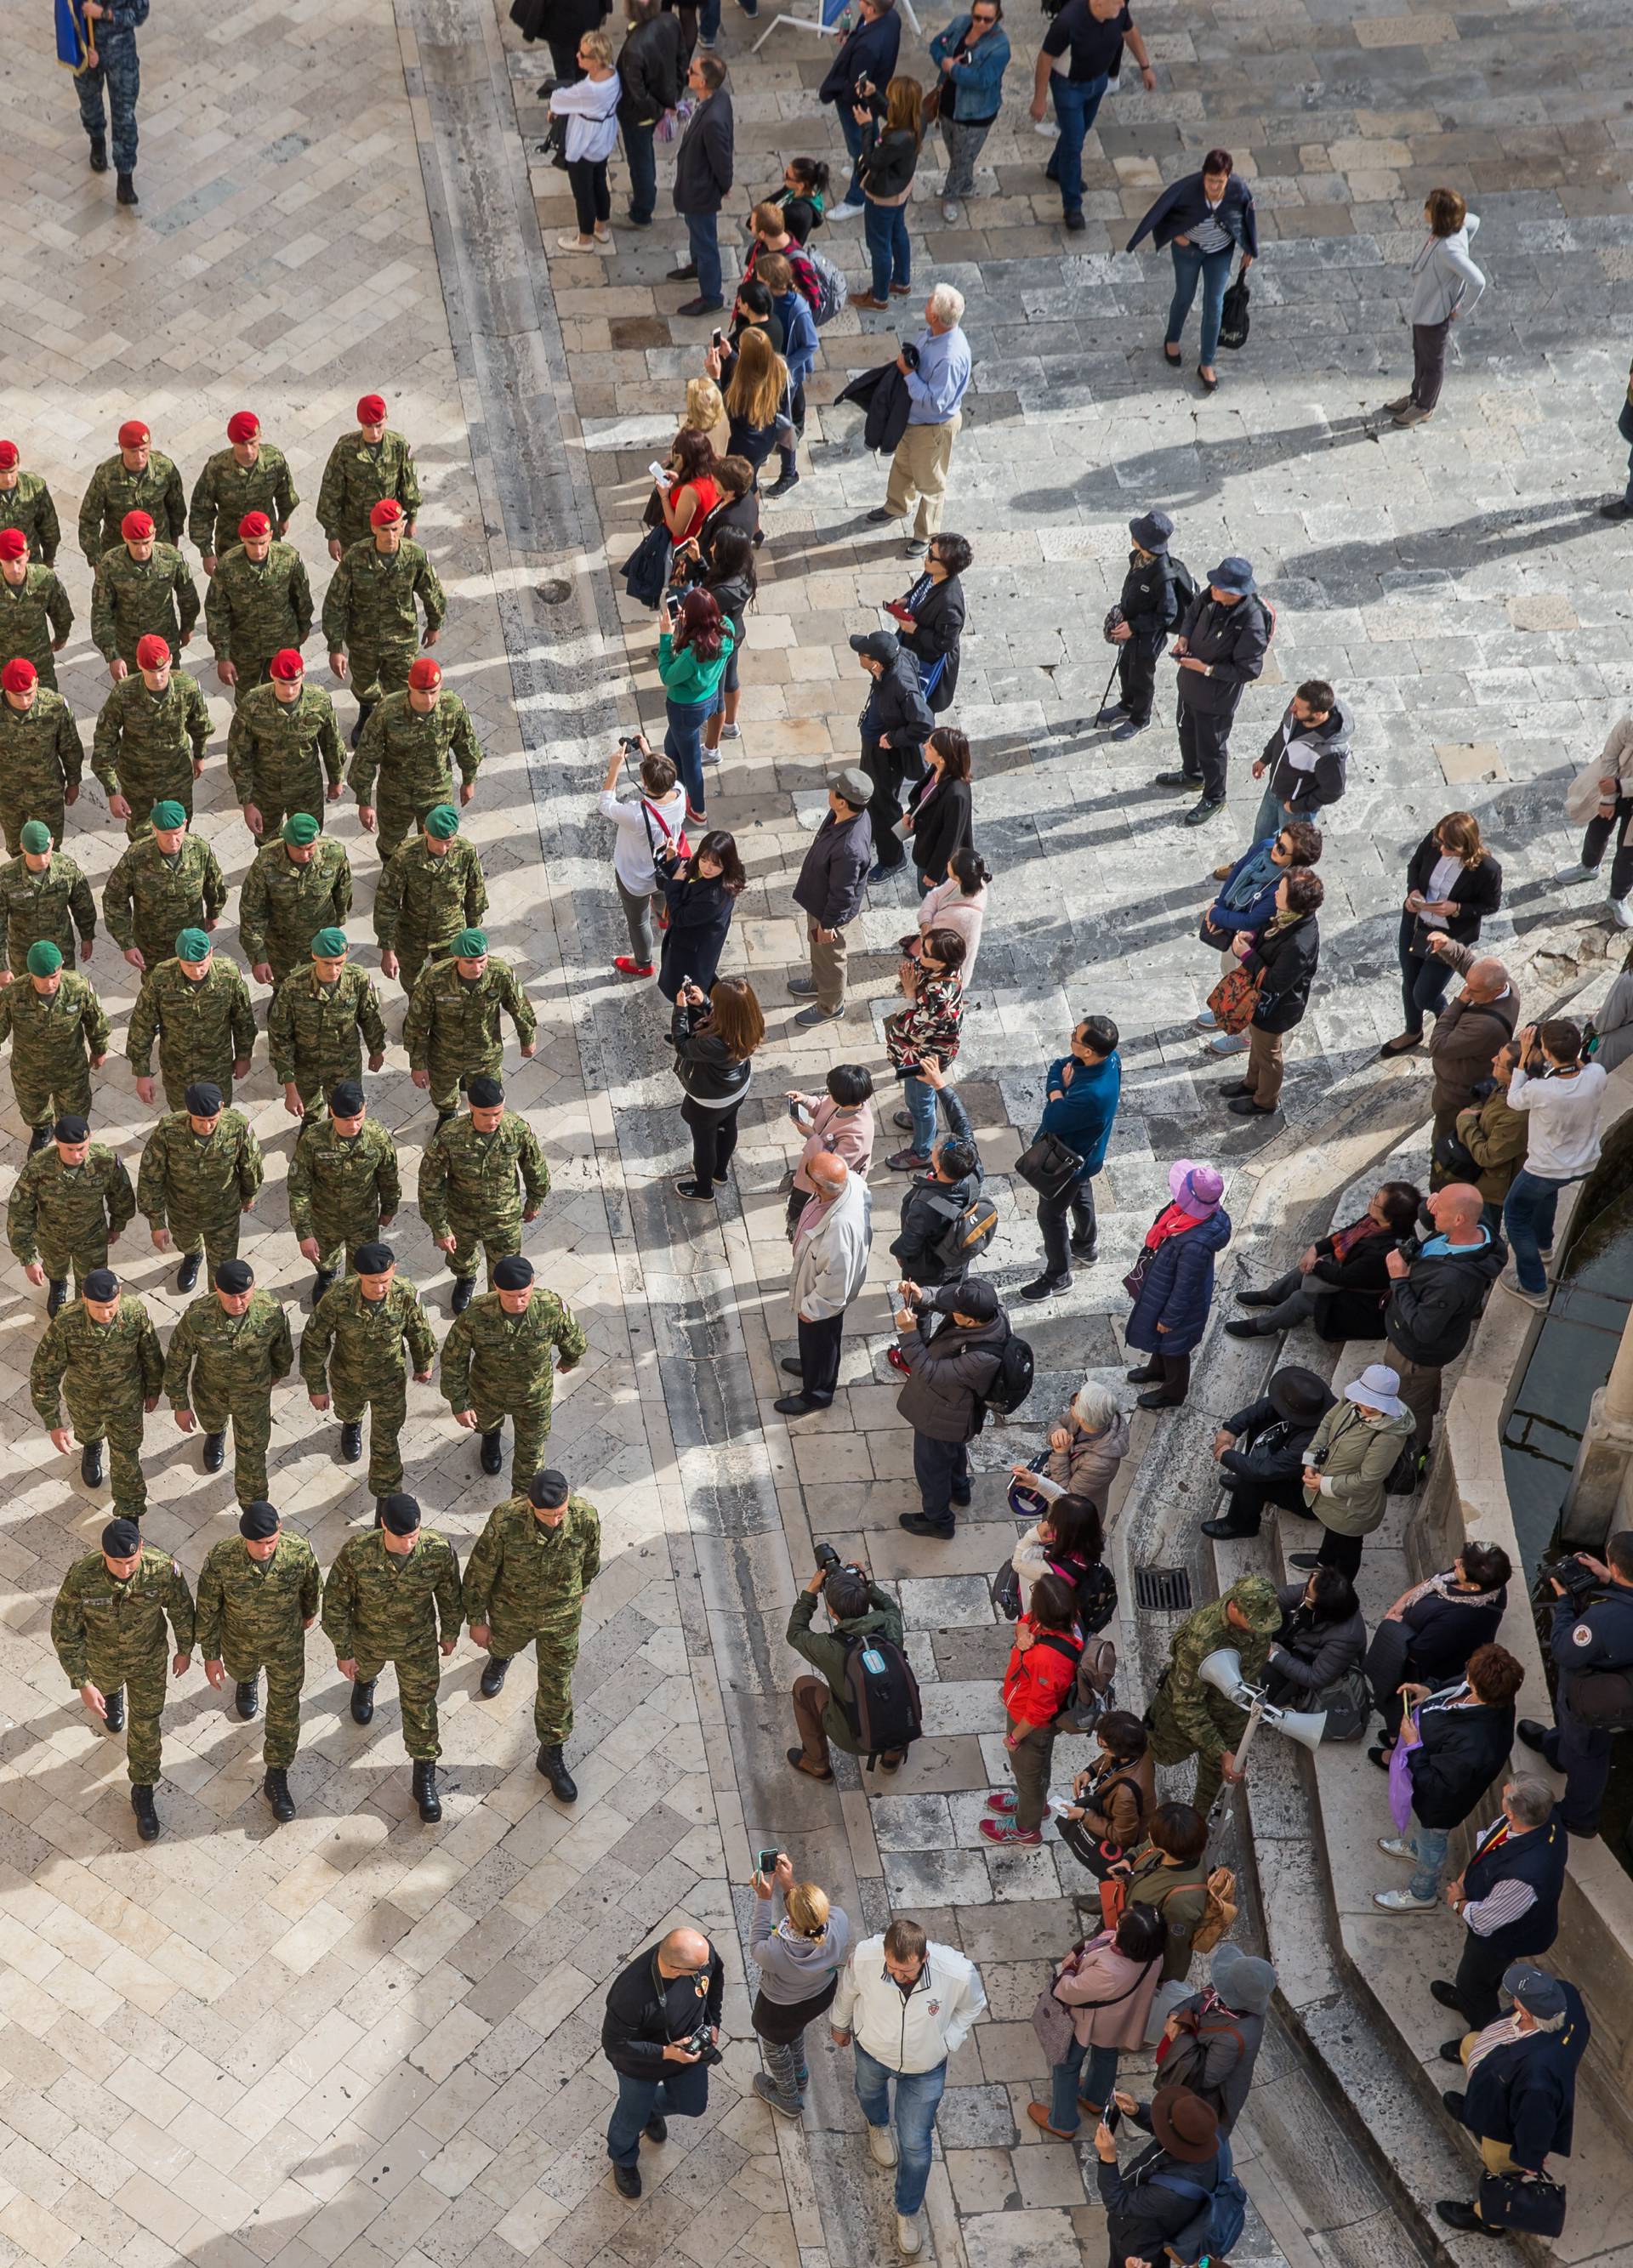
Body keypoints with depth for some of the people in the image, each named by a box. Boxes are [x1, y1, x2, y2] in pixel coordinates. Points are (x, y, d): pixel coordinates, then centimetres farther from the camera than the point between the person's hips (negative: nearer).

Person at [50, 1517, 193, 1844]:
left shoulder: (163, 1569, -36)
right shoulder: (81, 1577, -39)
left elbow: (181, 1608, -14)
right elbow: (65, 1633, -25)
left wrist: (185, 1650, 1)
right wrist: (84, 1685, -24)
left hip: (149, 1657, -1)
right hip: (102, 1657, 1)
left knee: (145, 1724, 12)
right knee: (108, 1684, 34)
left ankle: (143, 1793, 35)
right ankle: (112, 1693, 73)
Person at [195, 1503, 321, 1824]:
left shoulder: (299, 1551, -33)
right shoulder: (220, 1560, -36)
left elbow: (311, 1584, -7)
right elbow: (208, 1609, -18)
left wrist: (310, 1611, 12)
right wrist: (210, 1655, -8)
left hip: (286, 1644, 0)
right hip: (239, 1644, 0)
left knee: (285, 1712, 13)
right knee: (240, 1670, 34)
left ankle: (276, 1778, 34)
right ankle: (247, 1681, 73)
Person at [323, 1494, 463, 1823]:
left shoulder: (439, 1550, -33)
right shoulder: (356, 1552, -37)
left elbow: (450, 1594, -10)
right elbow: (336, 1602, -19)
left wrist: (450, 1633, 5)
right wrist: (343, 1652, -10)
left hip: (418, 1643, 0)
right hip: (369, 1638, 0)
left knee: (420, 1706, 14)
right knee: (366, 1668, 34)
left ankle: (424, 1776, 35)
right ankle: (364, 1684, 73)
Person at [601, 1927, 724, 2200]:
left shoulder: (701, 1950, -31)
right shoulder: (631, 1993, -46)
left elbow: (715, 1976, -4)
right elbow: (613, 2043, -29)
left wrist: (713, 2022, -6)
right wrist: (665, 2053, -33)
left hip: (690, 2050, 4)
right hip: (642, 2066, -4)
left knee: (693, 2105, 29)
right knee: (633, 2117, 24)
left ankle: (652, 2108, 62)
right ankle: (623, 2160, 58)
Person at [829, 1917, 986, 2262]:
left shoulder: (958, 1974, -41)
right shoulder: (865, 1957, -38)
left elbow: (972, 2008, -13)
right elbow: (848, 1990, -11)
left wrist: (947, 2044, -13)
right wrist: (839, 2024, 7)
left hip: (925, 2068, -1)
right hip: (873, 2050, 1)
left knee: (915, 2145, 13)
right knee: (869, 2091, 35)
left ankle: (908, 2213, 43)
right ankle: (878, 2124, 74)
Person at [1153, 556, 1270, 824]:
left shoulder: (1251, 623, -36)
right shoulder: (1212, 595, -17)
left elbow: (1248, 671, -28)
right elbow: (1193, 612, 7)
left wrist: (1206, 668, -28)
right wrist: (1183, 637, -11)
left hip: (1217, 695, -7)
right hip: (1190, 681, 7)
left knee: (1211, 748, 15)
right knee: (1187, 731, 31)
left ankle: (1213, 798, 40)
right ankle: (1192, 774, 59)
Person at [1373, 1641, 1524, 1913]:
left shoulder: (1472, 1746, -50)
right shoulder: (1495, 1697, -26)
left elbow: (1435, 1785, -35)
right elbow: (1454, 1690, 1)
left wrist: (1414, 1745, -31)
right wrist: (1429, 1694, -11)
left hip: (1441, 1804, -7)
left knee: (1432, 1842, 25)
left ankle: (1422, 1894, 54)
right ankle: (1415, 1846, 71)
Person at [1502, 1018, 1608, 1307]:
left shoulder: (1540, 1090, -37)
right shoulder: (1597, 1076, -26)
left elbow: (1514, 1100, -13)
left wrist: (1525, 1055, -15)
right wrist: (1571, 1051, -10)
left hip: (1547, 1169, -5)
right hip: (1586, 1164, 5)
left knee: (1515, 1212, 22)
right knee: (1548, 1188, 38)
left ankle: (1533, 1287, 26)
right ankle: (1543, 1242, 60)